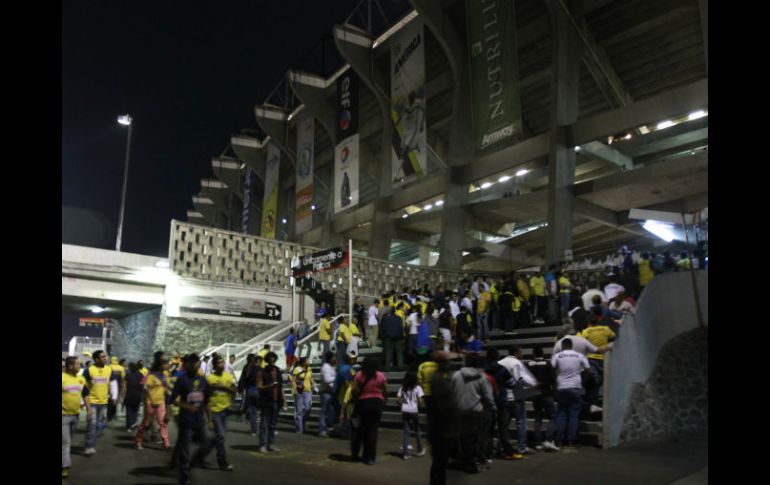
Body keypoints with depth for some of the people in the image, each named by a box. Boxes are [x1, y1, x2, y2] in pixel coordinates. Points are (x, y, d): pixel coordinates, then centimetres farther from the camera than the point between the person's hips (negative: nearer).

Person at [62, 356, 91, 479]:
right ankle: (65, 467, 0)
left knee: (69, 441, 18)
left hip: (75, 414, 6)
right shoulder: (62, 378, -14)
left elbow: (85, 395, 15)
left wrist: (89, 409, 8)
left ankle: (65, 465, 32)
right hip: (63, 415, -6)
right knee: (65, 442, -5)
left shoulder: (81, 379, 6)